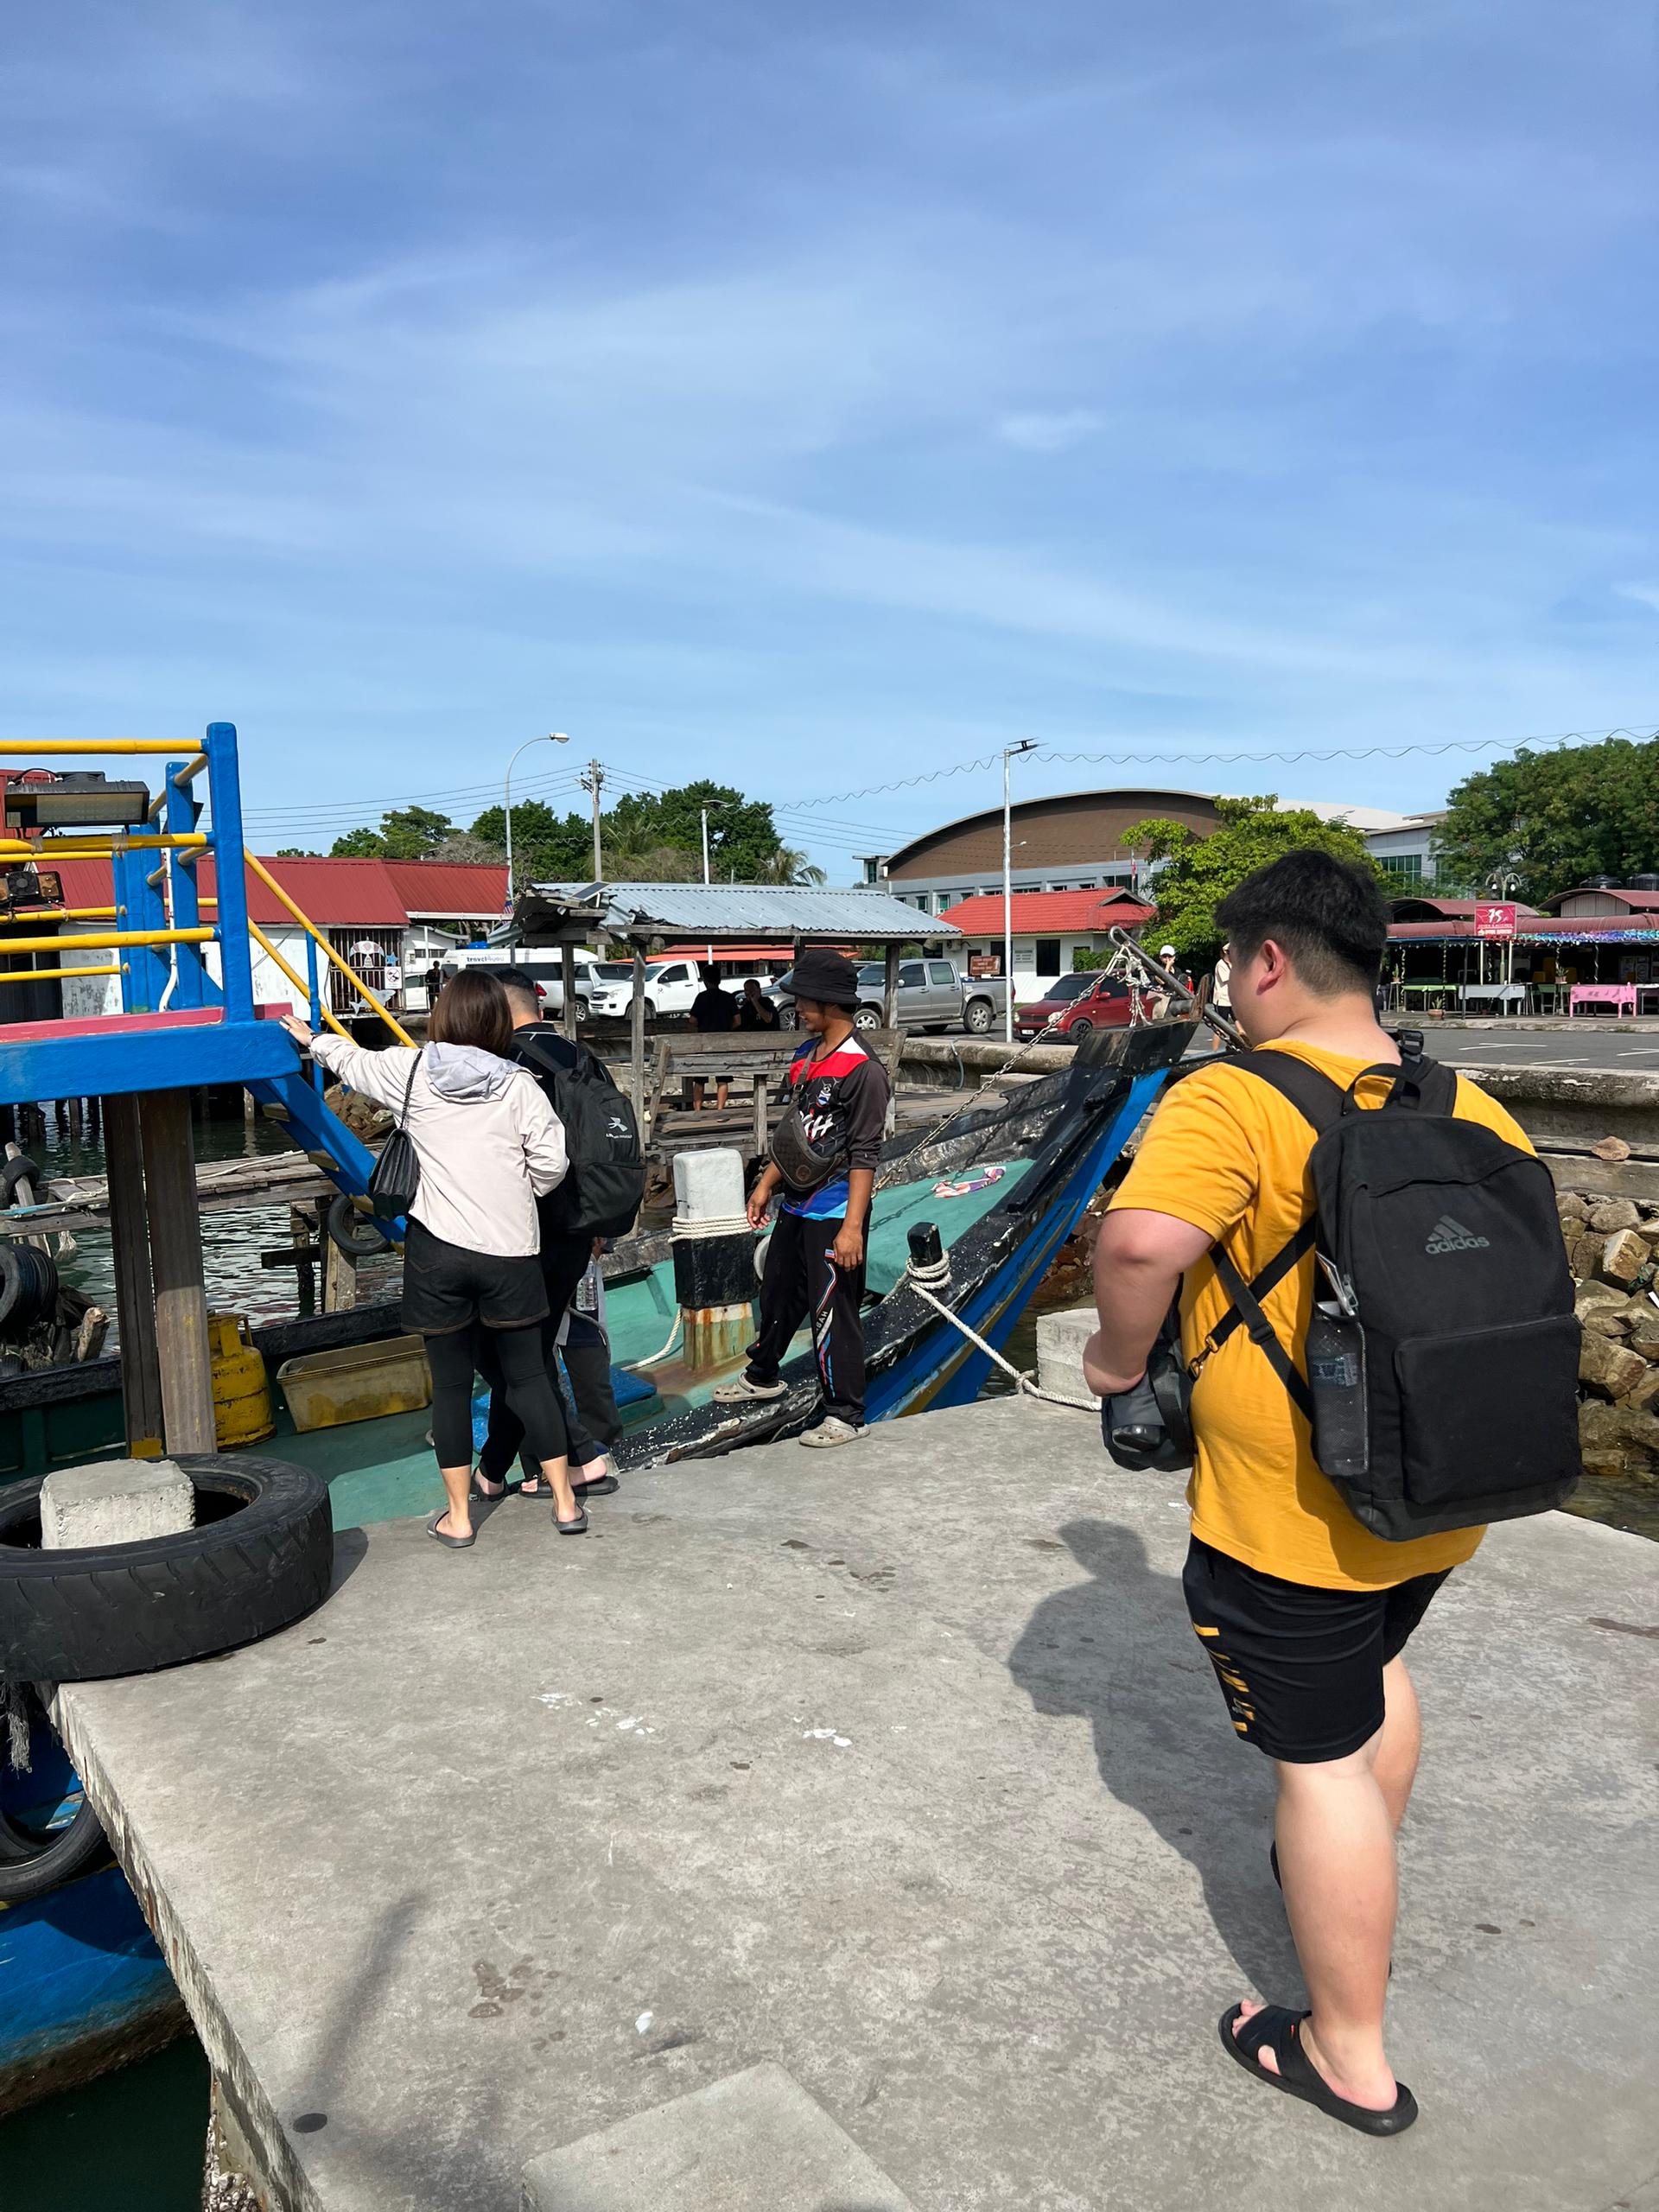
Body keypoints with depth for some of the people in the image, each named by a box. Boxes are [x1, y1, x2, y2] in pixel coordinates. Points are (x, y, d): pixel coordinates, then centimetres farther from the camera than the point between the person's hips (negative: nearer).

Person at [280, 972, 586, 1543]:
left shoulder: (411, 1070, 0)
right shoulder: (519, 1085, -3)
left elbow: (352, 1061, 19)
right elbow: (550, 1164, -6)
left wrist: (312, 1040, 39)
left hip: (437, 1249, 0)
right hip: (509, 1249, 0)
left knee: (450, 1384, 10)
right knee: (529, 1375, 11)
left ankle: (458, 1517, 17)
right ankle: (565, 1502, 15)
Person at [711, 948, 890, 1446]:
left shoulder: (863, 1069, -17)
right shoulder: (804, 1057, 9)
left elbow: (865, 1155, -19)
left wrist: (852, 1226, -22)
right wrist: (767, 1184, 20)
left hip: (834, 1214, -9)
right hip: (795, 1207, 9)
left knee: (832, 1313, 0)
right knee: (777, 1293, 23)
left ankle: (844, 1414, 14)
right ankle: (762, 1375, 45)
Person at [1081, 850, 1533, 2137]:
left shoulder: (1232, 1101, -22)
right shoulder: (1473, 1113, 0)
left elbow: (1141, 1242, -38)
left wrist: (1121, 1358, -18)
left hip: (1289, 1515, -7)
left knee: (1322, 1759, 9)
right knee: (1376, 1668, 32)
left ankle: (1352, 2061, 28)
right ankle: (1361, 1907, 55)